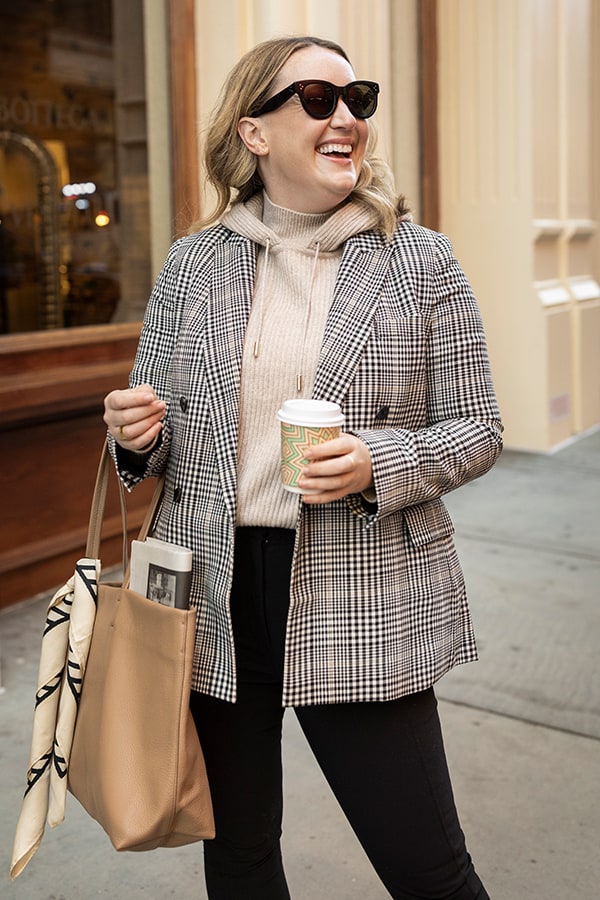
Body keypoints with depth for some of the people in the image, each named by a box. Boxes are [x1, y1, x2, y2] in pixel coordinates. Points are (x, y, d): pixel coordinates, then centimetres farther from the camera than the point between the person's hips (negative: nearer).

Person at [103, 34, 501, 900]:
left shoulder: (421, 261, -2)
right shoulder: (192, 263, 4)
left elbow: (477, 429, 1)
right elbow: (153, 442, 13)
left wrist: (379, 463, -18)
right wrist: (138, 435, -11)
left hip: (366, 610, -2)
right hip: (212, 599, 3)